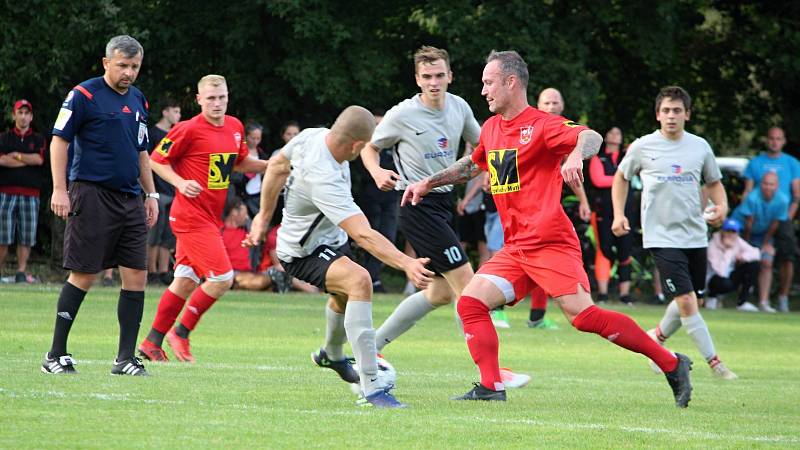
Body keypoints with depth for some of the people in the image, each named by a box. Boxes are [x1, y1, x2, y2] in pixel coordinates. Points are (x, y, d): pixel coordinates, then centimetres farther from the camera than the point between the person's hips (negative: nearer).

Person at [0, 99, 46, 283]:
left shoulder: (38, 140, 14)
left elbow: (39, 159, -5)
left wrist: (16, 156, -1)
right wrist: (29, 160, -5)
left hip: (30, 194, 1)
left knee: (26, 238, -2)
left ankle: (21, 273, 2)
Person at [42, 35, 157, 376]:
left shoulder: (138, 101, 16)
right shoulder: (85, 95, -5)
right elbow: (59, 140, -6)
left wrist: (151, 195, 20)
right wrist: (59, 189, -13)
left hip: (130, 201, 7)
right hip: (92, 195, -7)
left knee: (136, 276, 0)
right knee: (83, 276, -6)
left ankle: (126, 358, 6)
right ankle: (56, 355, 3)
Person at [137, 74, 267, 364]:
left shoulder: (235, 127, 8)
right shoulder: (189, 130, -13)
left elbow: (239, 162, 24)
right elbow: (157, 159, -6)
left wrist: (269, 165, 9)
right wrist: (180, 183, -20)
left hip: (211, 218, 8)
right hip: (191, 216, -8)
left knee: (186, 282, 12)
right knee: (222, 278, -13)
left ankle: (152, 342, 21)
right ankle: (181, 332, 2)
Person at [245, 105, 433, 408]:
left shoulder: (313, 136, -15)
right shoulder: (325, 180, -40)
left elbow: (277, 165, 4)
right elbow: (363, 235, -47)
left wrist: (264, 216, 17)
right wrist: (407, 264, -54)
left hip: (329, 240, 10)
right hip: (303, 254, -10)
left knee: (344, 296, 33)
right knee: (359, 281, -34)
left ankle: (332, 355, 66)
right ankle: (371, 388, -37)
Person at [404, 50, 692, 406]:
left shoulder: (541, 125, -8)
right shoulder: (491, 129, 17)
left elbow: (591, 137, -25)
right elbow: (473, 164, 38)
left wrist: (575, 155, -46)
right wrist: (428, 183, 35)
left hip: (550, 244, -8)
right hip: (514, 250, 8)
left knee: (583, 316, -19)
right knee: (470, 303, -5)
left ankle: (672, 364, -12)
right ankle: (490, 388, -6)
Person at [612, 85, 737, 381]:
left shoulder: (700, 147, 5)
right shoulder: (642, 147, -2)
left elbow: (714, 182, 18)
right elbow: (621, 177, 15)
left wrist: (721, 206, -2)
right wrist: (619, 214, 4)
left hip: (695, 236, 4)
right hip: (662, 237, -4)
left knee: (686, 302, 12)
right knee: (687, 301, -14)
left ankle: (657, 338, 39)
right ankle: (714, 362, -9)